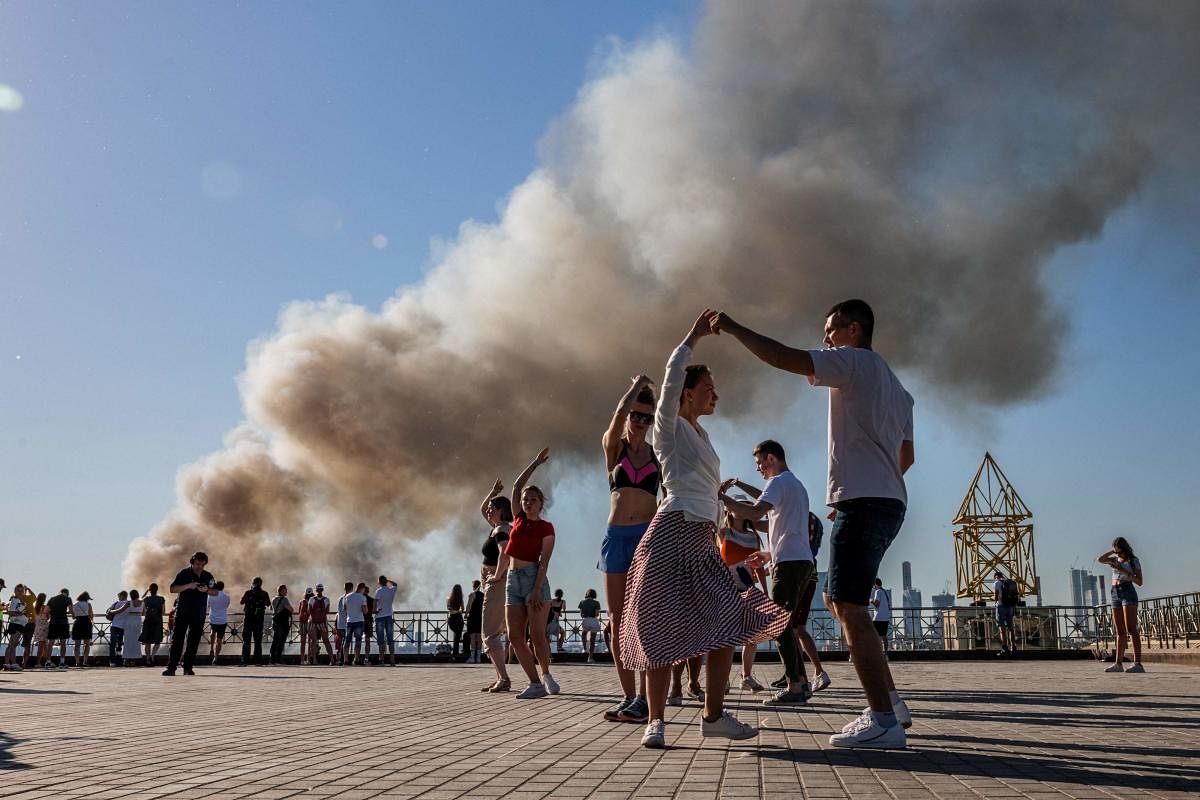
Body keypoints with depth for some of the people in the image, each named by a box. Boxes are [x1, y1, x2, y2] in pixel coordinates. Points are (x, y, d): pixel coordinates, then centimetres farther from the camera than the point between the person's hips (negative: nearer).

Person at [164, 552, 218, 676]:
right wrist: (188, 586, -19)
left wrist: (207, 590, -8)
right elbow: (173, 589, -6)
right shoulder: (184, 573, 0)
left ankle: (188, 668, 9)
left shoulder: (208, 576, 11)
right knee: (177, 639, -8)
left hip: (199, 614, 3)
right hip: (183, 612, -3)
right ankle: (171, 668, -8)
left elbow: (215, 593, 13)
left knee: (194, 641, 4)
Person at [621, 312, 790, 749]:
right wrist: (695, 334, -11)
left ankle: (714, 714, 9)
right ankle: (656, 720, 0)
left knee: (727, 621, 1)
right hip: (673, 532, -8)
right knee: (663, 628, -7)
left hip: (703, 538, 8)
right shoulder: (669, 426, 1)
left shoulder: (701, 435, 24)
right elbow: (673, 374, -16)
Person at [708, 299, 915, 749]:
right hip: (889, 502, 10)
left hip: (861, 503, -10)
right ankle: (891, 702, 15)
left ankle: (882, 721, -11)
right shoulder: (896, 387, 25)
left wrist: (733, 328, -5)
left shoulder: (854, 361, -3)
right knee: (840, 602, 15)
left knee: (849, 608, -10)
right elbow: (906, 456, 27)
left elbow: (784, 358, -13)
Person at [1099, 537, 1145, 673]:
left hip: (1128, 591, -6)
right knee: (1120, 632, 7)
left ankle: (1138, 664, -19)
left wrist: (1123, 570, -16)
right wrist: (1113, 550, 3)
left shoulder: (1133, 560, -1)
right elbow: (1100, 559, 3)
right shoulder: (1115, 559, 16)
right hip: (1115, 593, 6)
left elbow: (1139, 582, -6)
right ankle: (1118, 664, 8)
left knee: (1131, 630, -14)